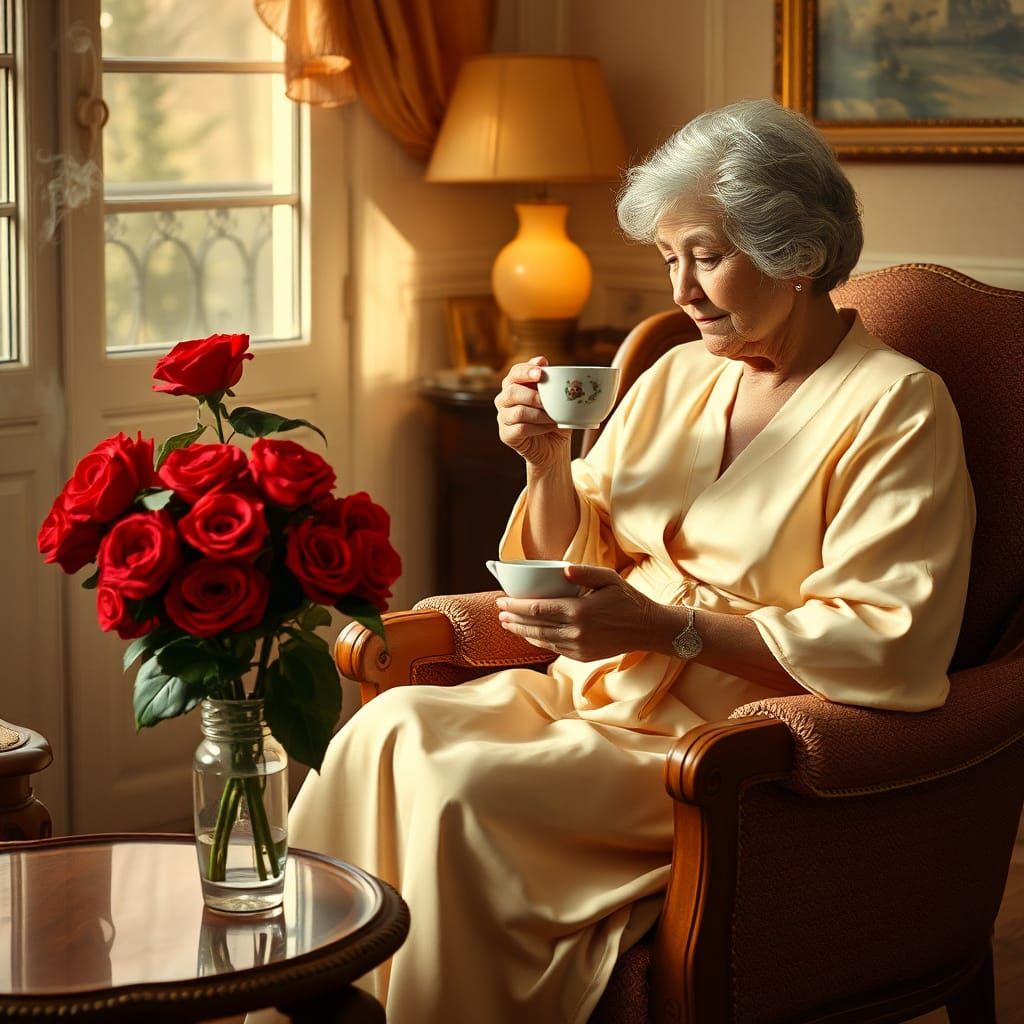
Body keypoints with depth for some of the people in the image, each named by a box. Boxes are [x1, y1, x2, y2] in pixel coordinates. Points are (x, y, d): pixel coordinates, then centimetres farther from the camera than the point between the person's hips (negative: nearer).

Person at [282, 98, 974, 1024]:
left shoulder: (895, 408, -6)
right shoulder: (677, 376, 14)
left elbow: (893, 646, -17)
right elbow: (574, 568, 20)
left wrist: (668, 627, -21)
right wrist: (547, 462, -1)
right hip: (601, 699, 7)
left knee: (462, 785, -27)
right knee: (391, 727, -20)